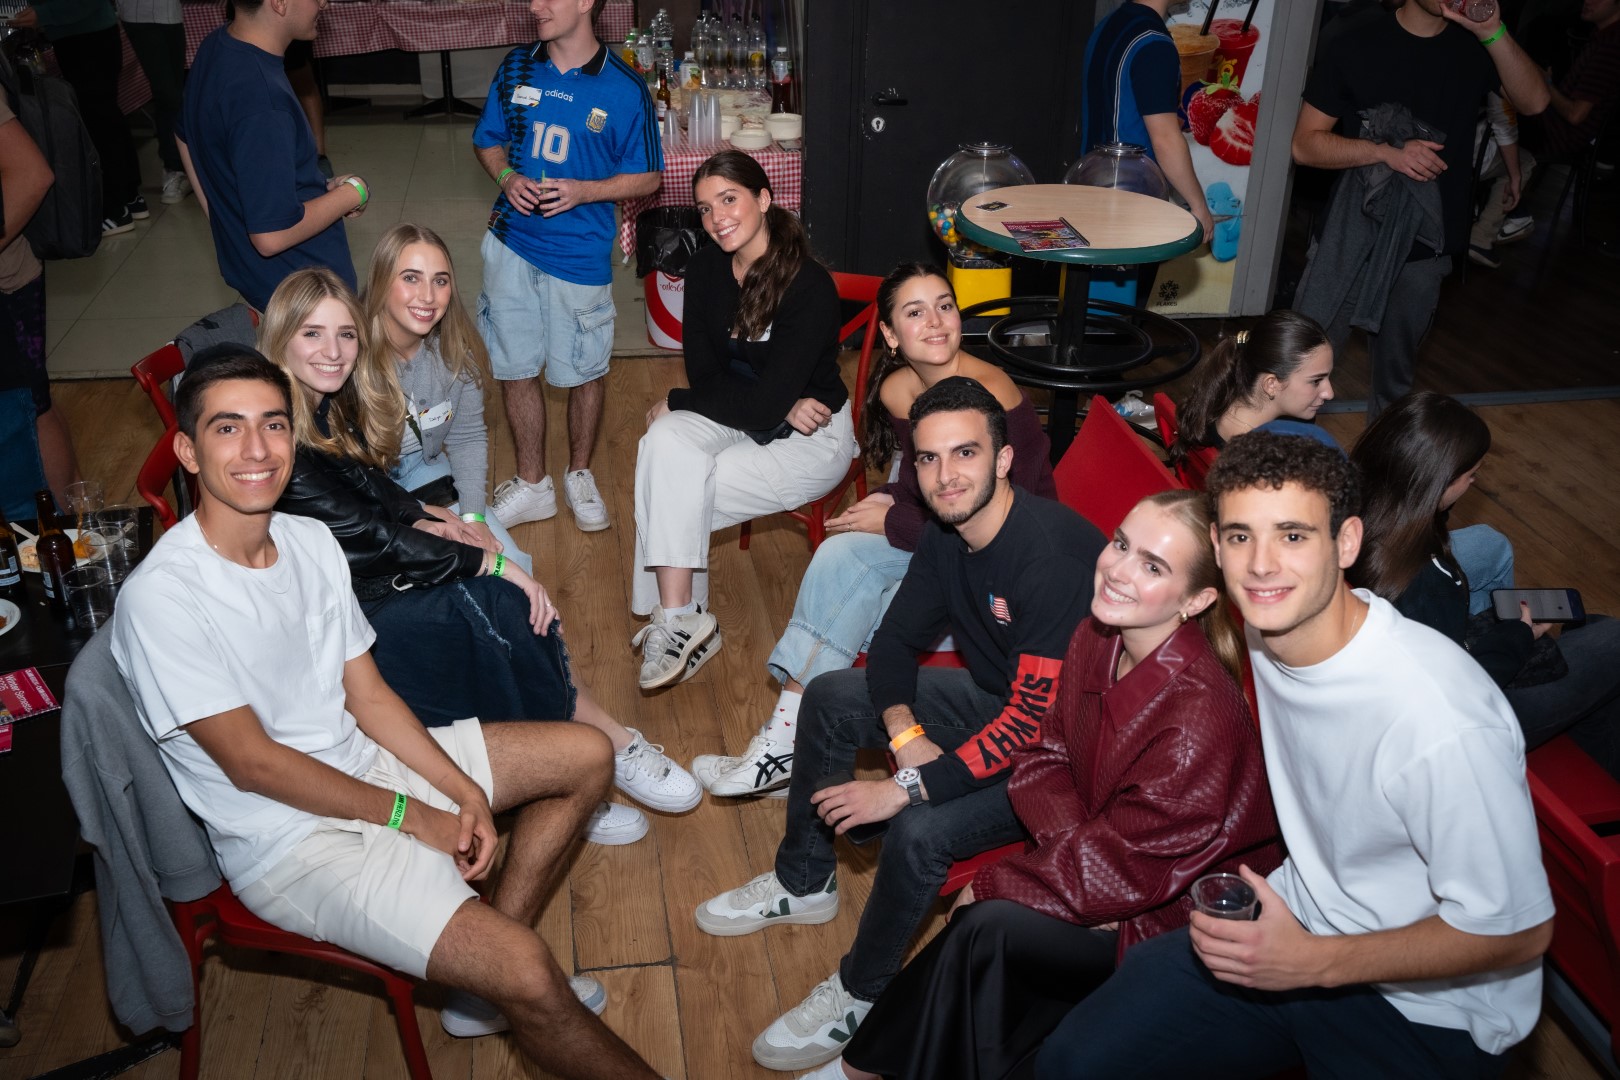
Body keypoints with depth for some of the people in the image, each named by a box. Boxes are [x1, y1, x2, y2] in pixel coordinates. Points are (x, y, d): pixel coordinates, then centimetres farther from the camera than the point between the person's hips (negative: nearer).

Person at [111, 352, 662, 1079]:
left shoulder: (311, 541, 0)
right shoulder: (162, 597, -22)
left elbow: (368, 697, 4)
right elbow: (251, 762, -19)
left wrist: (464, 791, -7)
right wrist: (410, 816, -15)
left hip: (361, 761, 8)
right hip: (291, 842, -8)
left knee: (584, 756, 8)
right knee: (528, 975, -23)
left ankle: (487, 971, 9)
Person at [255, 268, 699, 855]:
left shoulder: (331, 402, 4)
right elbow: (367, 537, -23)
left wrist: (423, 518, -4)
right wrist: (487, 561, -20)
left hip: (362, 575, 8)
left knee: (507, 601, -19)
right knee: (496, 604, -26)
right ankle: (606, 743, -12)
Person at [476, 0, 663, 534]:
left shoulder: (625, 88, -8)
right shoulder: (517, 67, 3)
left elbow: (647, 177, -3)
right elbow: (488, 141, 14)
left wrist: (582, 191, -18)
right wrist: (507, 177, -9)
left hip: (580, 254, -3)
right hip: (511, 243, 3)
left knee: (584, 373, 9)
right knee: (516, 370, 9)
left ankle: (580, 475, 33)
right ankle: (533, 485, 27)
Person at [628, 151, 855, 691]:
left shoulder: (810, 286, -22)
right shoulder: (705, 268, -2)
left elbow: (764, 405, -24)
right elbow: (703, 372, -2)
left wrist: (674, 402, -12)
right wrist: (781, 405, -18)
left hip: (811, 439, -6)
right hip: (736, 419, 6)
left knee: (671, 496, -23)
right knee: (665, 443, -25)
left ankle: (675, 620, -4)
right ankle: (678, 619, -20)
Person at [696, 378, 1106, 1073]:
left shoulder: (1053, 555, -32)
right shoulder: (946, 534, -5)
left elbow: (1036, 717, -35)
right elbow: (896, 640, 4)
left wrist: (906, 787, -33)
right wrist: (906, 734, -16)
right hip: (995, 700, 9)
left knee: (919, 828, -29)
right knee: (829, 698, 5)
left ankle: (860, 996, 0)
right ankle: (804, 883, 24)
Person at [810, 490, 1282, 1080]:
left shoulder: (1199, 721, -32)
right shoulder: (1095, 637, -9)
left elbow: (1118, 871, -26)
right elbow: (1044, 757, 1)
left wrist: (989, 885, -14)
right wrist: (1074, 847, -18)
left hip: (1177, 917, -6)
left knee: (988, 927, -23)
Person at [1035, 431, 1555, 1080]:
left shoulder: (1443, 722, -31)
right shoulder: (1267, 628, -6)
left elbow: (1518, 932, -19)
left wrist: (1316, 963, -22)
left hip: (1424, 1009, -5)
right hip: (1295, 924, 6)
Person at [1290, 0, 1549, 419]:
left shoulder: (1474, 41, 1)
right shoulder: (1355, 38, -8)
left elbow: (1533, 102, -13)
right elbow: (1305, 144, -9)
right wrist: (1386, 152, -23)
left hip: (1424, 246, 3)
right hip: (1348, 238, -3)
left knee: (1396, 370, 17)